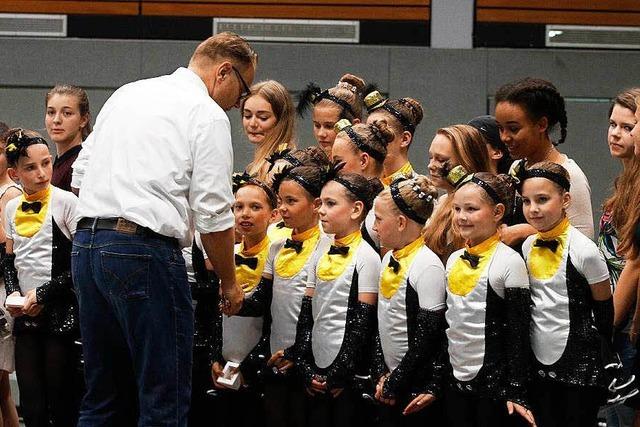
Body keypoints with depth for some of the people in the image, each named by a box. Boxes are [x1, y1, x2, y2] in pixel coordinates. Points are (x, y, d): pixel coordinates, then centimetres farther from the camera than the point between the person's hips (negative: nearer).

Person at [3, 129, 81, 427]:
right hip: (25, 314, 5)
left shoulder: (65, 202, -7)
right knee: (30, 402, 1)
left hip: (60, 312, -5)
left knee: (60, 401, -4)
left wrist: (43, 294, -12)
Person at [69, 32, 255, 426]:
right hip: (145, 250, -8)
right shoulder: (208, 115, -3)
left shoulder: (127, 94, 20)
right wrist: (229, 283, 5)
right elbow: (213, 215, -7)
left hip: (86, 242, 8)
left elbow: (80, 175, 22)